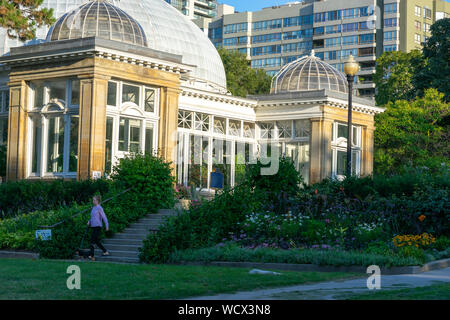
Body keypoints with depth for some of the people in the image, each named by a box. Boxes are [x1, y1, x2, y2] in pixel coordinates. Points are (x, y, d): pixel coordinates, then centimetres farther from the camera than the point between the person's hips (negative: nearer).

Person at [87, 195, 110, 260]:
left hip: (98, 227, -8)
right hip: (93, 226, 8)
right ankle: (105, 252, 21)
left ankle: (92, 255, -8)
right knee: (96, 241, 11)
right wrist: (89, 222, 9)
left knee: (92, 240, -11)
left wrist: (107, 226, -12)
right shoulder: (93, 208, 16)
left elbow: (104, 217, -9)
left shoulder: (99, 208, -8)